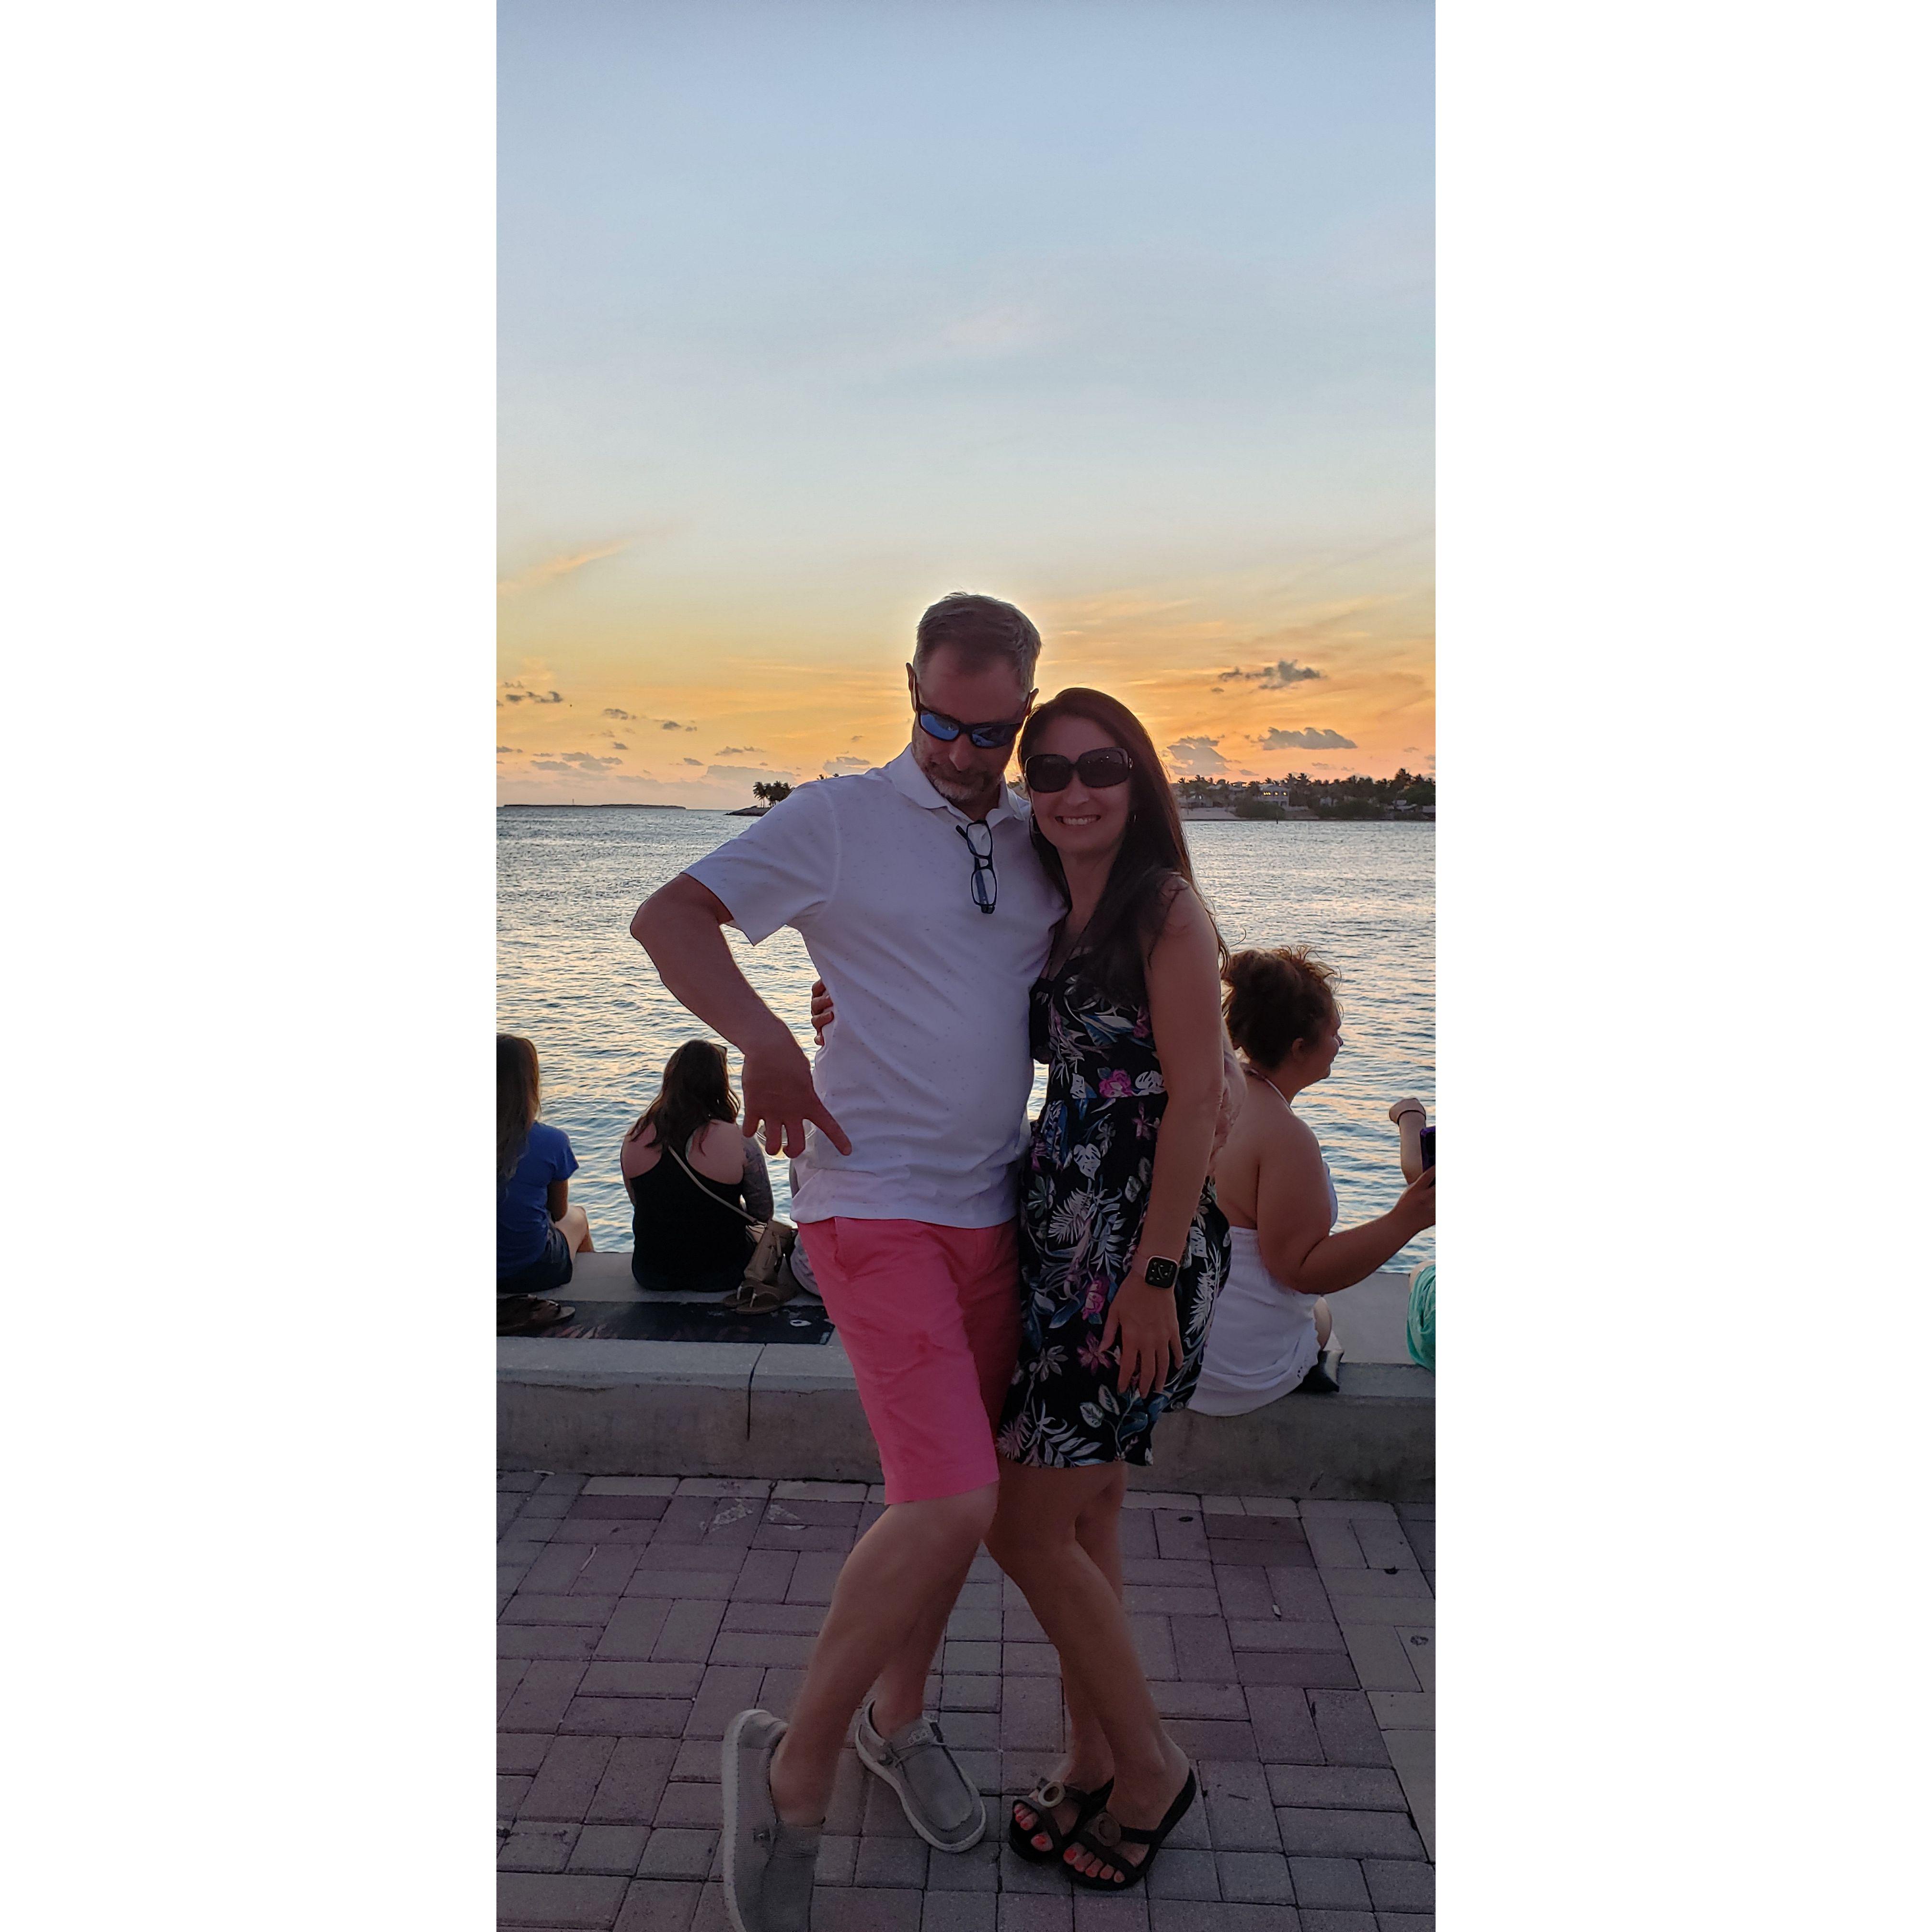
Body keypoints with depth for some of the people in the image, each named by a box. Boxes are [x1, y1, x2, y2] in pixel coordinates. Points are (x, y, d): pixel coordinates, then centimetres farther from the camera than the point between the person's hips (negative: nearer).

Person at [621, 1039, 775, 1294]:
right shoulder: (739, 1142, -19)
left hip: (651, 1274, 3)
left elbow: (640, 1205, 7)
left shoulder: (635, 1139, -8)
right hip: (721, 1274, -3)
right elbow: (763, 1214, -8)